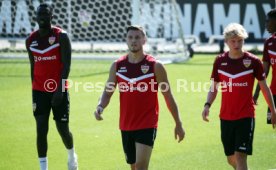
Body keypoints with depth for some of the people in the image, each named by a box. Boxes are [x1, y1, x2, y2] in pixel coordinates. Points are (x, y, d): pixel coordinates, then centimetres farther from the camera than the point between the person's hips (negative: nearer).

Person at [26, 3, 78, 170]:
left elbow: (67, 65, -10)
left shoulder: (61, 36, -7)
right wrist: (34, 91, 15)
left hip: (59, 91, -3)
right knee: (41, 129, -3)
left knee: (63, 128, 4)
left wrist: (60, 90, -18)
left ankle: (72, 155, 34)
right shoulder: (31, 40, 7)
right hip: (40, 91, 3)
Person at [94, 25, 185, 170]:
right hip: (126, 126, 4)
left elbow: (168, 96, 1)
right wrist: (100, 107, -16)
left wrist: (178, 124, 4)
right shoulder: (117, 66, 3)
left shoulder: (155, 66, -5)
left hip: (147, 126, -4)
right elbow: (107, 92, 7)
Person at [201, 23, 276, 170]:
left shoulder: (253, 61, -5)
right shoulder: (220, 61, 3)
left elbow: (264, 87, 4)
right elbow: (214, 87, 11)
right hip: (226, 117, 4)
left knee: (240, 156, -13)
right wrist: (207, 105, -6)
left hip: (246, 116, -4)